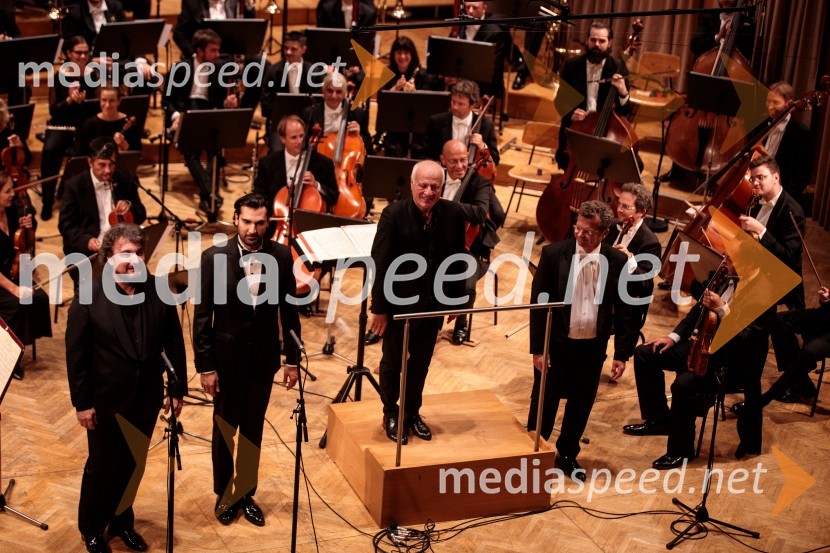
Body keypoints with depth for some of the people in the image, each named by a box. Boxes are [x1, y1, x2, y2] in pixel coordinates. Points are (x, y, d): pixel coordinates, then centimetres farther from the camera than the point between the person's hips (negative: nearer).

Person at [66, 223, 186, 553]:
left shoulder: (159, 291, -7)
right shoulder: (89, 297, -15)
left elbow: (174, 343, 0)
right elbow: (76, 354, -11)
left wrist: (177, 388, 2)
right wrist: (81, 403, -10)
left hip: (146, 400, 3)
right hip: (105, 401, -3)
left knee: (133, 465, 16)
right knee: (102, 466, 13)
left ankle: (122, 522, 38)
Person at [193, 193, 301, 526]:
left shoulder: (281, 256, -7)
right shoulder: (214, 257, -14)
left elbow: (289, 310, 0)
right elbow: (202, 316, -10)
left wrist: (292, 359, 1)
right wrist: (205, 367, -10)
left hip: (264, 358, 2)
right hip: (227, 358, -2)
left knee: (253, 430, 14)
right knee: (224, 429, 14)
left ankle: (246, 493, 32)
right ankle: (224, 494, 33)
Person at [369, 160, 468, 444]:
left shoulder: (454, 213, -9)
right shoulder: (394, 214, -19)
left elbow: (457, 259, 2)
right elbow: (380, 263, -16)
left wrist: (456, 299, 5)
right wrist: (379, 308, -14)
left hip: (433, 303, 3)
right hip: (399, 304, -3)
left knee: (421, 363, 18)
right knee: (393, 362, 15)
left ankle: (412, 412, 38)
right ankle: (390, 414, 35)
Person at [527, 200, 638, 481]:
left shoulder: (617, 261, -6)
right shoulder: (553, 253, -11)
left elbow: (624, 309, 1)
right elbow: (538, 303, -8)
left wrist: (622, 353, -1)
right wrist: (538, 349, -10)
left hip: (593, 348, 2)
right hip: (557, 344, -2)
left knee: (581, 405, 16)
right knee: (544, 403, 10)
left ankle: (567, 454, 37)